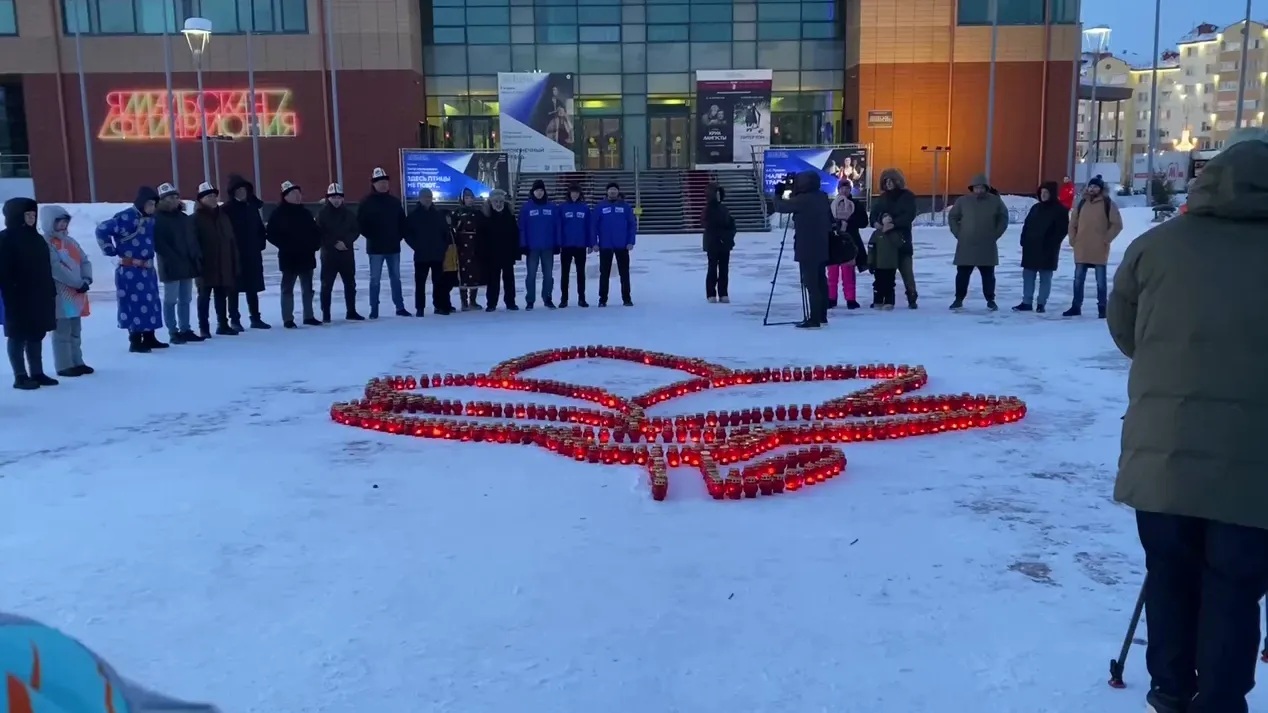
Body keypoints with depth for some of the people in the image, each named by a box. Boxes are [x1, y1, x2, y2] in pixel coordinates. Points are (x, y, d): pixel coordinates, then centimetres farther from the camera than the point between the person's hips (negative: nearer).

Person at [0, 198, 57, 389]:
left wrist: (50, 292, 12)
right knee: (18, 337, -1)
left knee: (36, 335, 11)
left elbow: (45, 270, 16)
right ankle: (21, 376, 3)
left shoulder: (36, 238, 14)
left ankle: (37, 373, 18)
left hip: (39, 297, 7)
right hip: (18, 298, -7)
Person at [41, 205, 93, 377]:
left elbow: (85, 261, 11)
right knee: (63, 332, -4)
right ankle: (64, 366, 0)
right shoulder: (46, 244, -11)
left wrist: (86, 279, -7)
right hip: (60, 295, -8)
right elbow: (56, 268, -19)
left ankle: (77, 362, 22)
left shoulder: (70, 242, 15)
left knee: (75, 331, 14)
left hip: (77, 293, 8)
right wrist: (78, 283, -19)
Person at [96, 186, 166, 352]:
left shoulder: (150, 219, 10)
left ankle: (149, 338, 23)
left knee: (151, 303, 13)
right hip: (131, 271, -9)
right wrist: (111, 251, -13)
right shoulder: (127, 217, -17)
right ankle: (135, 341, -1)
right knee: (135, 304, -7)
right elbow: (102, 229, -20)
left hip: (147, 269, 9)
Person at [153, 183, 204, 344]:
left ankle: (185, 330, 17)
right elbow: (158, 244, -14)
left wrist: (198, 259, 5)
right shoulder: (157, 219, -5)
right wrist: (172, 259, -19)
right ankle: (173, 332, 1)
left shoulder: (185, 218, 15)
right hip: (171, 266, -6)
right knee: (171, 300, -2)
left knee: (185, 300, 10)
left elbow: (193, 241, 16)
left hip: (188, 265, 7)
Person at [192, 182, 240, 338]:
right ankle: (204, 327, 5)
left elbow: (232, 240, 13)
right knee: (205, 297, 1)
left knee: (222, 296, 13)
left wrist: (235, 260, 10)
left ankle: (223, 324, 21)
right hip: (206, 265, -5)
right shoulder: (197, 218, -6)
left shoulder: (223, 215, 12)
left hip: (224, 264, 5)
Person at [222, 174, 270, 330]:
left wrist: (260, 244, 4)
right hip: (234, 255, -5)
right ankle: (234, 320, 4)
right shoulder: (226, 210, -8)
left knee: (253, 288, 11)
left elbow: (260, 227, 14)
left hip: (253, 254, 5)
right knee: (234, 288, 0)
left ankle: (255, 318, 19)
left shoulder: (252, 207, 10)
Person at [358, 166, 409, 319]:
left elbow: (402, 221, 12)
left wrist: (400, 236, 1)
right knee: (375, 279, 1)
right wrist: (371, 236, -11)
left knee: (395, 277, 10)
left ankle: (400, 307, 16)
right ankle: (374, 309, 7)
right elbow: (360, 223, -7)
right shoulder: (366, 202, -4)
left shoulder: (395, 201, 7)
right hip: (375, 247, -4)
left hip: (393, 246, 4)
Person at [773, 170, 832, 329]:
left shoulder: (803, 200, -16)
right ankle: (822, 317, 21)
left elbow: (780, 206, -7)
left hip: (807, 249, -8)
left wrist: (778, 194, 11)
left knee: (811, 284, -7)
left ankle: (814, 319, -8)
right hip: (821, 248, 8)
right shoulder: (823, 198, 9)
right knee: (820, 281, 13)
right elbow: (830, 220, 18)